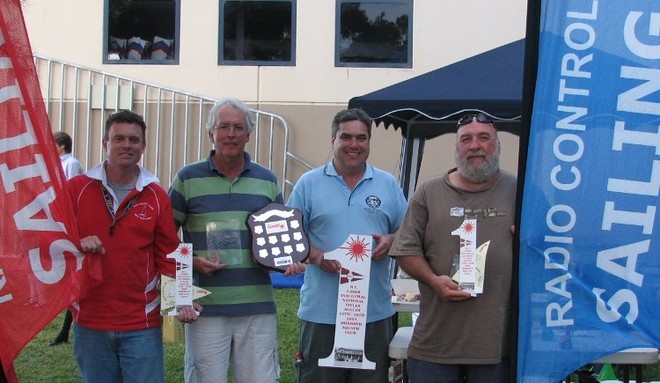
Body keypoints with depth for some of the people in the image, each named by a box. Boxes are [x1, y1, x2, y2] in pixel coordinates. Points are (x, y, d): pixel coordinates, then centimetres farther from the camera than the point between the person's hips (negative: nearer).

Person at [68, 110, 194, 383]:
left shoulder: (157, 197, 4)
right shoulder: (76, 189, 2)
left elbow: (168, 256, 5)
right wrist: (76, 244, -18)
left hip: (142, 327, 0)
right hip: (89, 324, 1)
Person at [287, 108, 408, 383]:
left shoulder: (388, 184, 10)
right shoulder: (309, 183, 3)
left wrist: (391, 241, -8)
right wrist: (315, 255, -15)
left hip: (375, 311, 2)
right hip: (321, 312, -2)